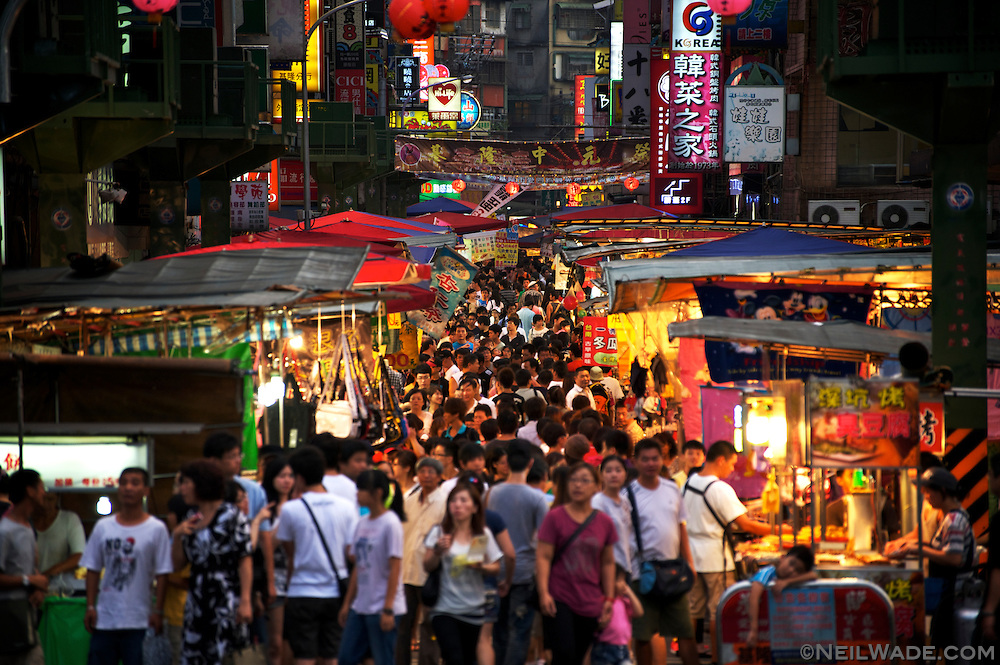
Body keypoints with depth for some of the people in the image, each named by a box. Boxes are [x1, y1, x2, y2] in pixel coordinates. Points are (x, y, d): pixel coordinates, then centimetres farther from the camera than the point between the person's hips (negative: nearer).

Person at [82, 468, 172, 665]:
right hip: (104, 619, 3)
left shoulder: (156, 529, -3)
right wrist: (90, 607, 3)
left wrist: (157, 612, -9)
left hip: (139, 621, -3)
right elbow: (93, 570, 10)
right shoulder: (103, 527, 8)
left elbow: (162, 574, -4)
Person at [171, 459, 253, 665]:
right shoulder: (192, 521, 16)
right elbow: (178, 564, 17)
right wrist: (177, 537, -1)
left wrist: (245, 601, -18)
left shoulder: (231, 516, -5)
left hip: (226, 600, -7)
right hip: (197, 602, 7)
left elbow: (245, 560, -11)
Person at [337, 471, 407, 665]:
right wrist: (347, 603, 14)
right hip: (361, 606, 8)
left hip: (382, 608, -8)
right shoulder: (363, 523, 10)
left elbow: (394, 569, -14)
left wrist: (388, 610, -17)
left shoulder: (391, 523, -12)